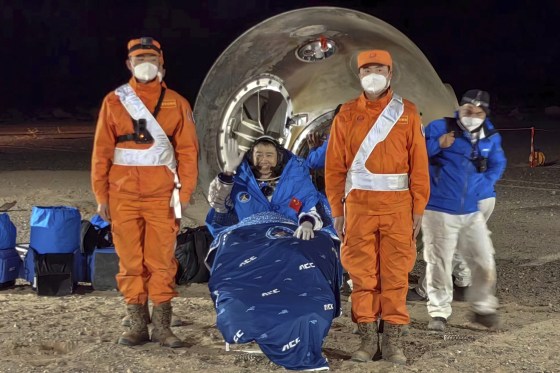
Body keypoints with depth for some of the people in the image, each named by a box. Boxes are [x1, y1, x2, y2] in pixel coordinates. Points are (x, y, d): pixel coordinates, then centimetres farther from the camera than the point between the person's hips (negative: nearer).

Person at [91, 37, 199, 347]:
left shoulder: (176, 103, 6)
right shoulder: (114, 101, 7)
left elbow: (187, 151, 4)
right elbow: (101, 152, 6)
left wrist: (184, 193, -4)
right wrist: (101, 195, 1)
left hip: (162, 196, -1)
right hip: (123, 195, 1)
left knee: (161, 261, -1)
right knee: (130, 261, 3)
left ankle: (161, 325, 6)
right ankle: (138, 324, 11)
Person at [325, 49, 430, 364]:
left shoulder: (407, 112, 5)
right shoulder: (347, 114, 7)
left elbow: (419, 163, 2)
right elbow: (335, 165, 6)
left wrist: (419, 209, -3)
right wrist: (337, 210, 1)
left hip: (397, 204, -1)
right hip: (358, 203, 1)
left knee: (395, 273, 1)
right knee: (362, 272, 2)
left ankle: (393, 339, 8)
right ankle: (368, 337, 10)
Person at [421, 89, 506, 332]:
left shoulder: (490, 138, 5)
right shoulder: (440, 128, -9)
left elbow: (497, 165, 20)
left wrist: (484, 185, 4)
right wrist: (437, 145, -27)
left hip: (472, 212, 4)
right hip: (439, 211, -4)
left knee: (485, 263, 6)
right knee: (439, 264, 2)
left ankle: (483, 309, 26)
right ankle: (439, 312, 16)